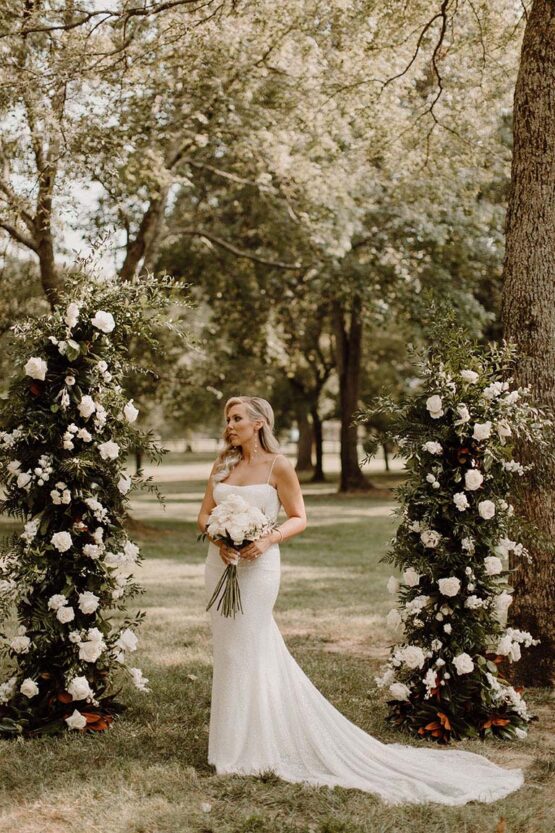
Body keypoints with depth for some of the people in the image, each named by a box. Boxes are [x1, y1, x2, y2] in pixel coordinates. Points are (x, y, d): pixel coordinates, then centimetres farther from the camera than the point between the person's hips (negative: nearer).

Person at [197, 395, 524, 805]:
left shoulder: (278, 466, -6)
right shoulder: (223, 464, 9)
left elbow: (299, 519, -4)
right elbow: (205, 513, 10)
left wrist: (268, 540, -20)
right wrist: (216, 537, -11)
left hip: (256, 566, -6)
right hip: (221, 562, 6)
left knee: (244, 652, -2)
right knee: (231, 650, 11)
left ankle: (249, 747, 11)